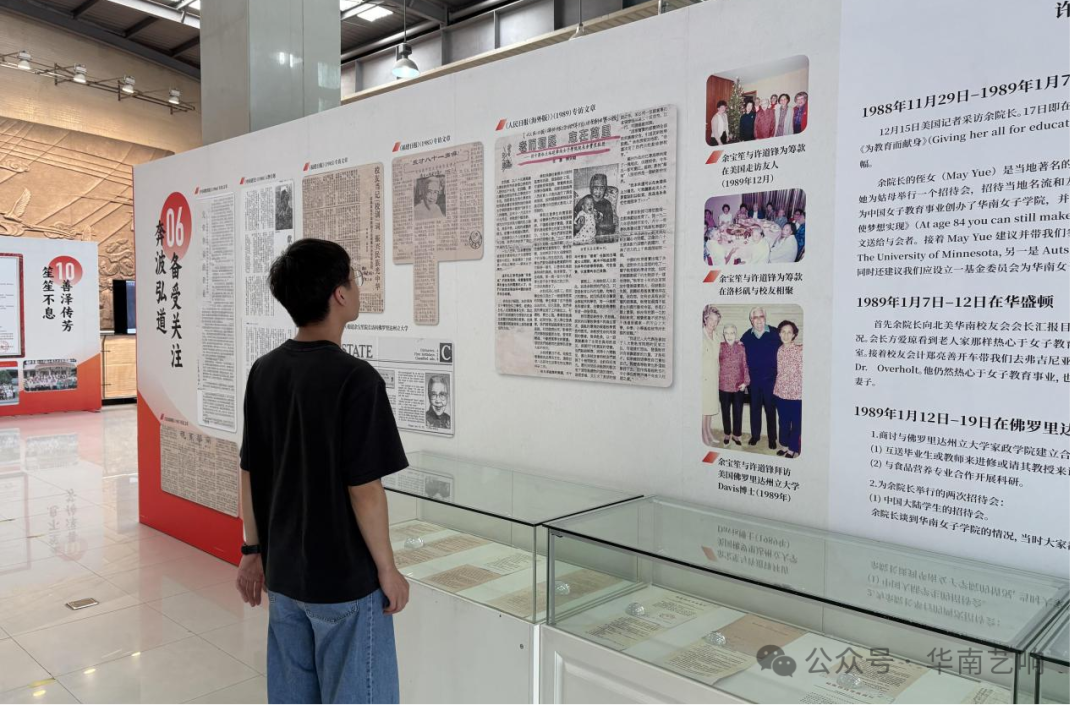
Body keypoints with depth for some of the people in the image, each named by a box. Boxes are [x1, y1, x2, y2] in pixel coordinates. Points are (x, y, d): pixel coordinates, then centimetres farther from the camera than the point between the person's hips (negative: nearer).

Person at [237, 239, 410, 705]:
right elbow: (363, 490, -20)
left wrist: (253, 550, 15)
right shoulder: (355, 379, -21)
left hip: (283, 572, 7)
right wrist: (387, 569, -8)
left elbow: (249, 472, 5)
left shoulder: (263, 371, 0)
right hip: (345, 579, -7)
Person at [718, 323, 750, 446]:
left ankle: (737, 434, 22)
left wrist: (746, 382, -5)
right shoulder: (720, 347, -3)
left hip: (738, 385, 0)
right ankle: (727, 434, 26)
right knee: (725, 411, 11)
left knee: (738, 411, 7)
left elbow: (745, 366, 0)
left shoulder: (741, 348, -2)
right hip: (724, 385, 0)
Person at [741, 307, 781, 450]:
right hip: (753, 379, 3)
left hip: (770, 379, -2)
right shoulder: (747, 336, 3)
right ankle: (755, 435, 25)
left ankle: (772, 439, 15)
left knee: (770, 409, 5)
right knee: (755, 408, 13)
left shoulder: (774, 334, -6)